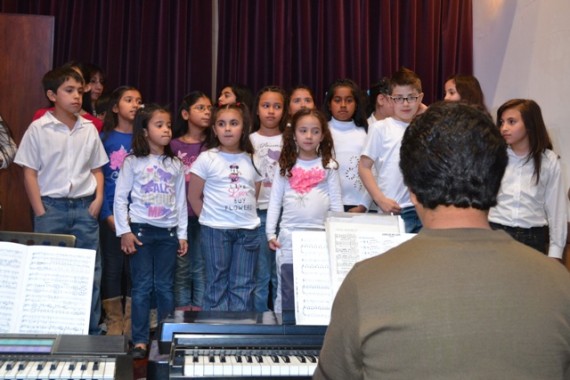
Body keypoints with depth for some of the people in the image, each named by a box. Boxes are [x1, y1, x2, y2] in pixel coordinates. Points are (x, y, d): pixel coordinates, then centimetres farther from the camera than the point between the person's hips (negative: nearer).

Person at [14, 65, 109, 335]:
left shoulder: (89, 129, 7)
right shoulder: (39, 129, -3)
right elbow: (30, 173, -3)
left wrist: (98, 199, -2)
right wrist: (40, 212, -8)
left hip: (84, 206, 3)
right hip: (52, 206, -3)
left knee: (91, 273, 6)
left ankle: (92, 333, 17)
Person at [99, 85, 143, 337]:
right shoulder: (104, 138, 2)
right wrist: (108, 214, -10)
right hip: (111, 213, -1)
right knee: (112, 267, 4)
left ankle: (131, 324, 16)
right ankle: (114, 322, 14)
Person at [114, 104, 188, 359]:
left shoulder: (175, 165, 8)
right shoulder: (133, 162, -2)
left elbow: (181, 201, 10)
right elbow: (120, 198, -2)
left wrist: (182, 234, 7)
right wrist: (124, 231, -8)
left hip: (168, 232, 3)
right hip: (141, 230, -3)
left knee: (165, 287, 7)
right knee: (142, 287, 0)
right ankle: (140, 340, 8)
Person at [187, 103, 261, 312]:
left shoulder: (251, 161, 8)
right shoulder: (207, 158, -2)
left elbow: (256, 195, 13)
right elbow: (193, 196, 0)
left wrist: (247, 215, 2)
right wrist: (209, 218, 0)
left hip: (248, 229, 3)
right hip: (215, 230, -3)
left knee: (243, 285, 7)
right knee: (217, 283, 5)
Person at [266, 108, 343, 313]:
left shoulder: (328, 165, 4)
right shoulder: (285, 166, 7)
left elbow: (336, 203, 6)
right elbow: (275, 201, 7)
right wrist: (270, 232, 2)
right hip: (289, 235, 1)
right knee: (285, 287, 6)